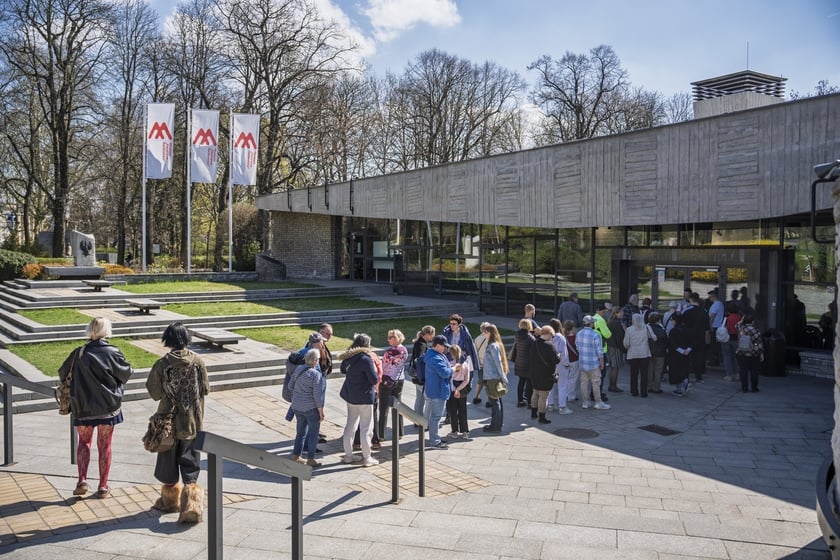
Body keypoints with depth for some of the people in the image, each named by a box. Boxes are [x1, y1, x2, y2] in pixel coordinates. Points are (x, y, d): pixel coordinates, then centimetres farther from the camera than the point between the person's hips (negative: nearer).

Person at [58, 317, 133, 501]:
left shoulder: (79, 353, -8)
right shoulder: (113, 353, -11)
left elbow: (62, 373, 2)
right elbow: (127, 374, 0)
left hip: (83, 407, 1)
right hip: (108, 407, -1)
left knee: (84, 441, 18)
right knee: (104, 446, 9)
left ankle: (82, 480, 3)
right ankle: (103, 487, 15)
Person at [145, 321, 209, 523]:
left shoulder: (162, 364, -13)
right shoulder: (197, 361, -9)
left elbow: (154, 393, -6)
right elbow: (205, 389, -2)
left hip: (169, 420, -1)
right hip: (193, 421, 1)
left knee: (168, 460, 18)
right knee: (190, 462, 8)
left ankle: (170, 499, 34)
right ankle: (191, 506, -3)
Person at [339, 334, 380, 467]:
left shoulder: (348, 357, 2)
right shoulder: (366, 359, -20)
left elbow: (343, 370, 20)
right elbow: (374, 379, -17)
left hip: (350, 395, 7)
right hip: (364, 397, -7)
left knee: (350, 424, 17)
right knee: (366, 427, 3)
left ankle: (348, 455, 25)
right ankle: (366, 458, 9)